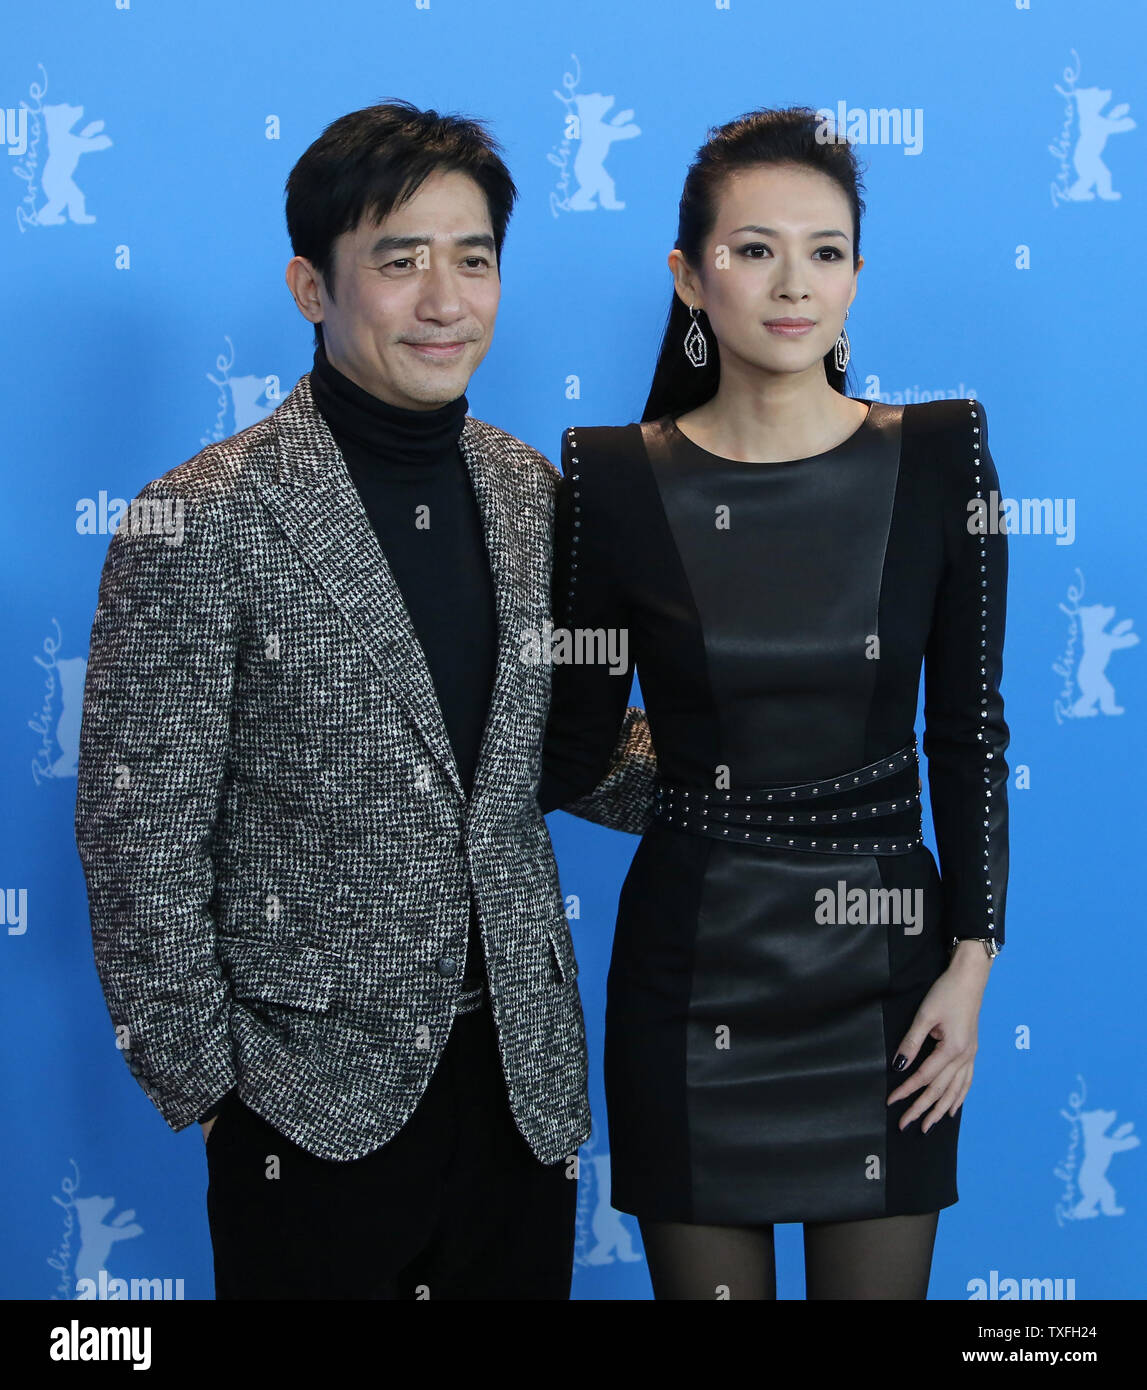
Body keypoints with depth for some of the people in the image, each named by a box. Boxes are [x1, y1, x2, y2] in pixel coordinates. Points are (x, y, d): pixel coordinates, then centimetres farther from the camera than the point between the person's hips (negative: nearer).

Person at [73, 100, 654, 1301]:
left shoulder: (531, 492, 4)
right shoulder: (201, 524, -15)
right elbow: (141, 842, -11)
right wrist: (201, 1085, -8)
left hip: (524, 1073, 5)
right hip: (321, 1103, -5)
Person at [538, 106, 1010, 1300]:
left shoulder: (938, 453, -3)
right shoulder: (615, 477, -5)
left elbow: (969, 729, 0)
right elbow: (574, 744, 2)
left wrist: (970, 962, -3)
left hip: (881, 961, 1)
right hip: (691, 965, -1)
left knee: (878, 1280, 11)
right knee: (704, 1279, 10)